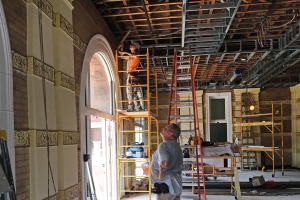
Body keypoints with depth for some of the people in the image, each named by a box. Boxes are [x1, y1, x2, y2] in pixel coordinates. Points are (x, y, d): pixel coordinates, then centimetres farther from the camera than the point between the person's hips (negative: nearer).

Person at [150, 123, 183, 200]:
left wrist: (160, 176, -16)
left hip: (165, 186, -9)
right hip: (175, 185, 9)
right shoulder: (176, 145, 16)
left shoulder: (164, 145, -15)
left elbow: (164, 164, -30)